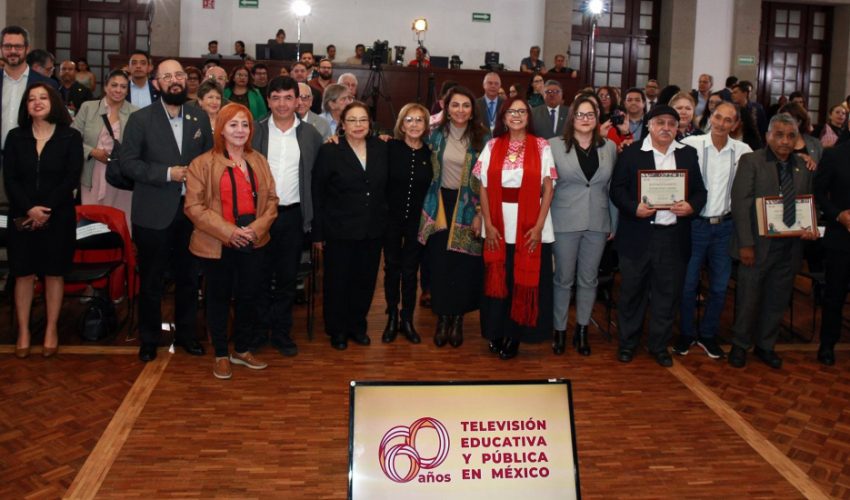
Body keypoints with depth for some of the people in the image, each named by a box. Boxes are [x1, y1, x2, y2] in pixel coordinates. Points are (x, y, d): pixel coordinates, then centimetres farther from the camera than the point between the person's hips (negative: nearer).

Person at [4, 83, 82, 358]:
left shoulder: (70, 137, 0)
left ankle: (51, 330, 14)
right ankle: (23, 331, 12)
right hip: (22, 216, 2)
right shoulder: (15, 137, 5)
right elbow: (9, 179, -1)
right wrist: (29, 208, -15)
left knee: (54, 273, 5)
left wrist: (46, 210, -14)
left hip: (58, 216, -2)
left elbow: (71, 178, -7)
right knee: (23, 273, 4)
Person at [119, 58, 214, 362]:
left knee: (188, 277, 12)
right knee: (151, 280, 7)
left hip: (191, 211, 3)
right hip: (154, 213, -3)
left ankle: (186, 333, 28)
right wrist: (167, 173, -17)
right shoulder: (140, 119, -3)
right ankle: (149, 339, 21)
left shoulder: (200, 118, 7)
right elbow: (128, 163, -8)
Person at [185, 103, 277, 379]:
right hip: (217, 245, -4)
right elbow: (194, 206, -11)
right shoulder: (203, 164, -6)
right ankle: (221, 355, 22)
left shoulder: (259, 161, 9)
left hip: (253, 242, 4)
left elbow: (271, 199, 7)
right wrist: (229, 231, -18)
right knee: (219, 298, 8)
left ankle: (242, 350, 29)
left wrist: (256, 228, -10)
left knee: (248, 296, 12)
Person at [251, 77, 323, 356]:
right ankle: (259, 329, 21)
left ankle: (281, 333, 19)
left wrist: (312, 217, -1)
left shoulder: (310, 134, 3)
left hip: (293, 215, 1)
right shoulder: (255, 131, 0)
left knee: (287, 277, 8)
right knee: (259, 275, 7)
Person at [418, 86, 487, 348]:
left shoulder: (481, 139, -2)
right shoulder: (437, 135, 4)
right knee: (439, 263, 0)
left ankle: (457, 318, 15)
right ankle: (443, 318, 14)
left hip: (467, 207, -2)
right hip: (441, 204, 2)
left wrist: (480, 214, -8)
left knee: (463, 265, -1)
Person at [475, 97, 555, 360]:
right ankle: (496, 333, 20)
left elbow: (548, 188, -1)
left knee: (525, 281, 4)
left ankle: (515, 335, 17)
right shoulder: (492, 146, 5)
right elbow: (484, 188, 3)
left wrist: (539, 226, -10)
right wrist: (488, 224, -5)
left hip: (530, 227, -1)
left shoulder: (541, 146, 1)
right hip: (499, 226, 1)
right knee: (497, 280, 7)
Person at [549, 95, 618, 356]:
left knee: (589, 279, 10)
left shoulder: (609, 147, 7)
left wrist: (614, 223, 8)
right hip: (565, 223, -2)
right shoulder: (555, 145, -1)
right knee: (563, 279, 6)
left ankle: (582, 330, 22)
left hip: (597, 224, 3)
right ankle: (559, 330, 18)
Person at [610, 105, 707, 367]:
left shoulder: (689, 154, 9)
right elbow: (617, 188, -2)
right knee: (632, 291, 8)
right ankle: (628, 343, 23)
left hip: (673, 236, 2)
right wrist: (634, 208, -18)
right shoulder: (631, 152, 0)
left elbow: (700, 190, 9)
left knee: (668, 293, 9)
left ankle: (659, 345, 23)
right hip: (638, 235, -2)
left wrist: (692, 206, -11)